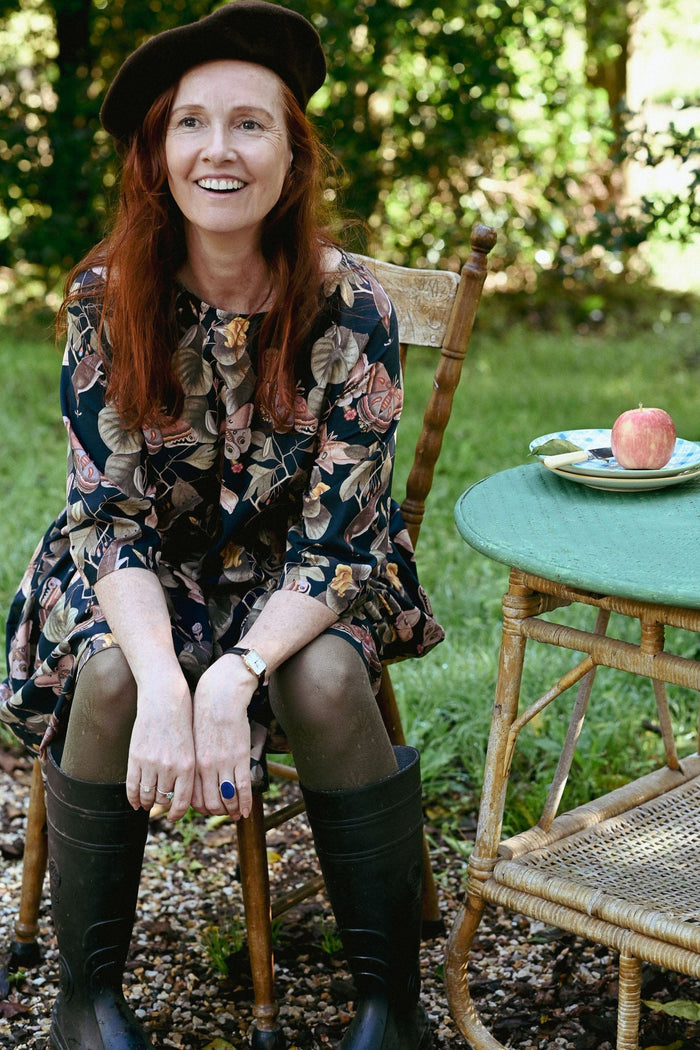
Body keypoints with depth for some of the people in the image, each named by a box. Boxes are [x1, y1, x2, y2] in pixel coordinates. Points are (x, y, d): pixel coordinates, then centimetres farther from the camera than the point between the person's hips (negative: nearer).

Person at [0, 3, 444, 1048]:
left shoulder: (351, 306, -17)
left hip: (303, 583, -1)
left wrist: (234, 677, -33)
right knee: (109, 680, -30)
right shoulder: (108, 299, -13)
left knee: (327, 685, -32)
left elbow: (337, 538, -16)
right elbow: (109, 518, -13)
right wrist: (162, 682, -32)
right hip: (144, 577, 1)